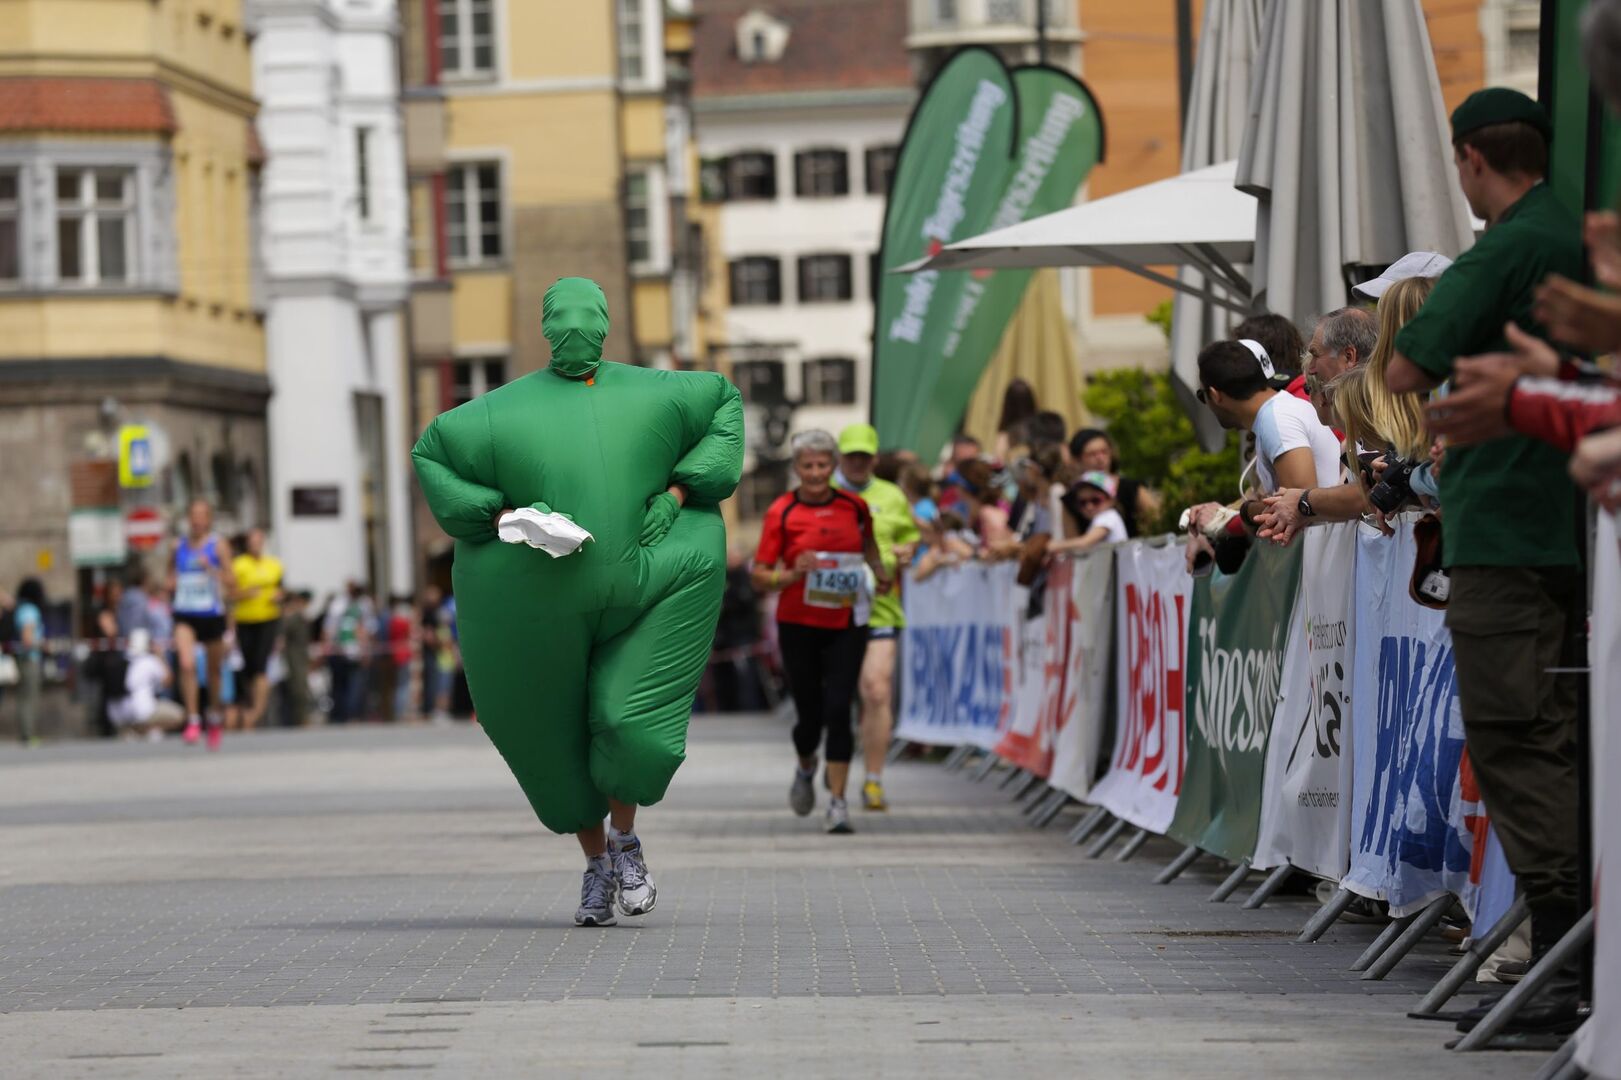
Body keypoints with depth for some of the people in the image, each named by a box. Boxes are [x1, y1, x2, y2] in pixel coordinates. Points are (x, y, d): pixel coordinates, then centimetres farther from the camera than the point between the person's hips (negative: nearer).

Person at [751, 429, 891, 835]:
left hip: (846, 624, 1)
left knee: (838, 710, -9)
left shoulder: (853, 506, 2)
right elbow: (760, 576, -6)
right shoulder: (781, 513, -6)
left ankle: (838, 801, -3)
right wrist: (793, 575, -23)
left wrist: (880, 572, 19)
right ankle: (806, 768, 39)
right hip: (799, 624, -1)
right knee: (809, 713, 5)